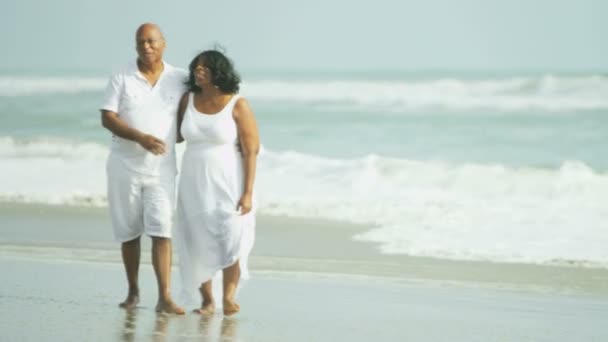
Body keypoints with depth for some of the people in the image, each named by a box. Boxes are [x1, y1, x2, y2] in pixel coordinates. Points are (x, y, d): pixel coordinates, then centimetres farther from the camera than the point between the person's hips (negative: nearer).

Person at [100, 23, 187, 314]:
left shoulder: (180, 79, 0)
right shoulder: (121, 78, -3)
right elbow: (107, 118, -11)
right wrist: (140, 138, -24)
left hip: (162, 168, 0)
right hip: (125, 166, 0)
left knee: (161, 232, -12)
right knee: (129, 233, 8)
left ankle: (164, 298, -16)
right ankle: (133, 292, 23)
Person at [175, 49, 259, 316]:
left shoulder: (238, 105, -11)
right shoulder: (188, 100, 2)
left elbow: (251, 151, -10)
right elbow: (178, 135, 17)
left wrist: (248, 193, -15)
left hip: (228, 184, -4)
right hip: (194, 184, 4)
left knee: (231, 239, -16)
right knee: (198, 243, 2)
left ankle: (228, 296, -9)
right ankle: (207, 300, 11)